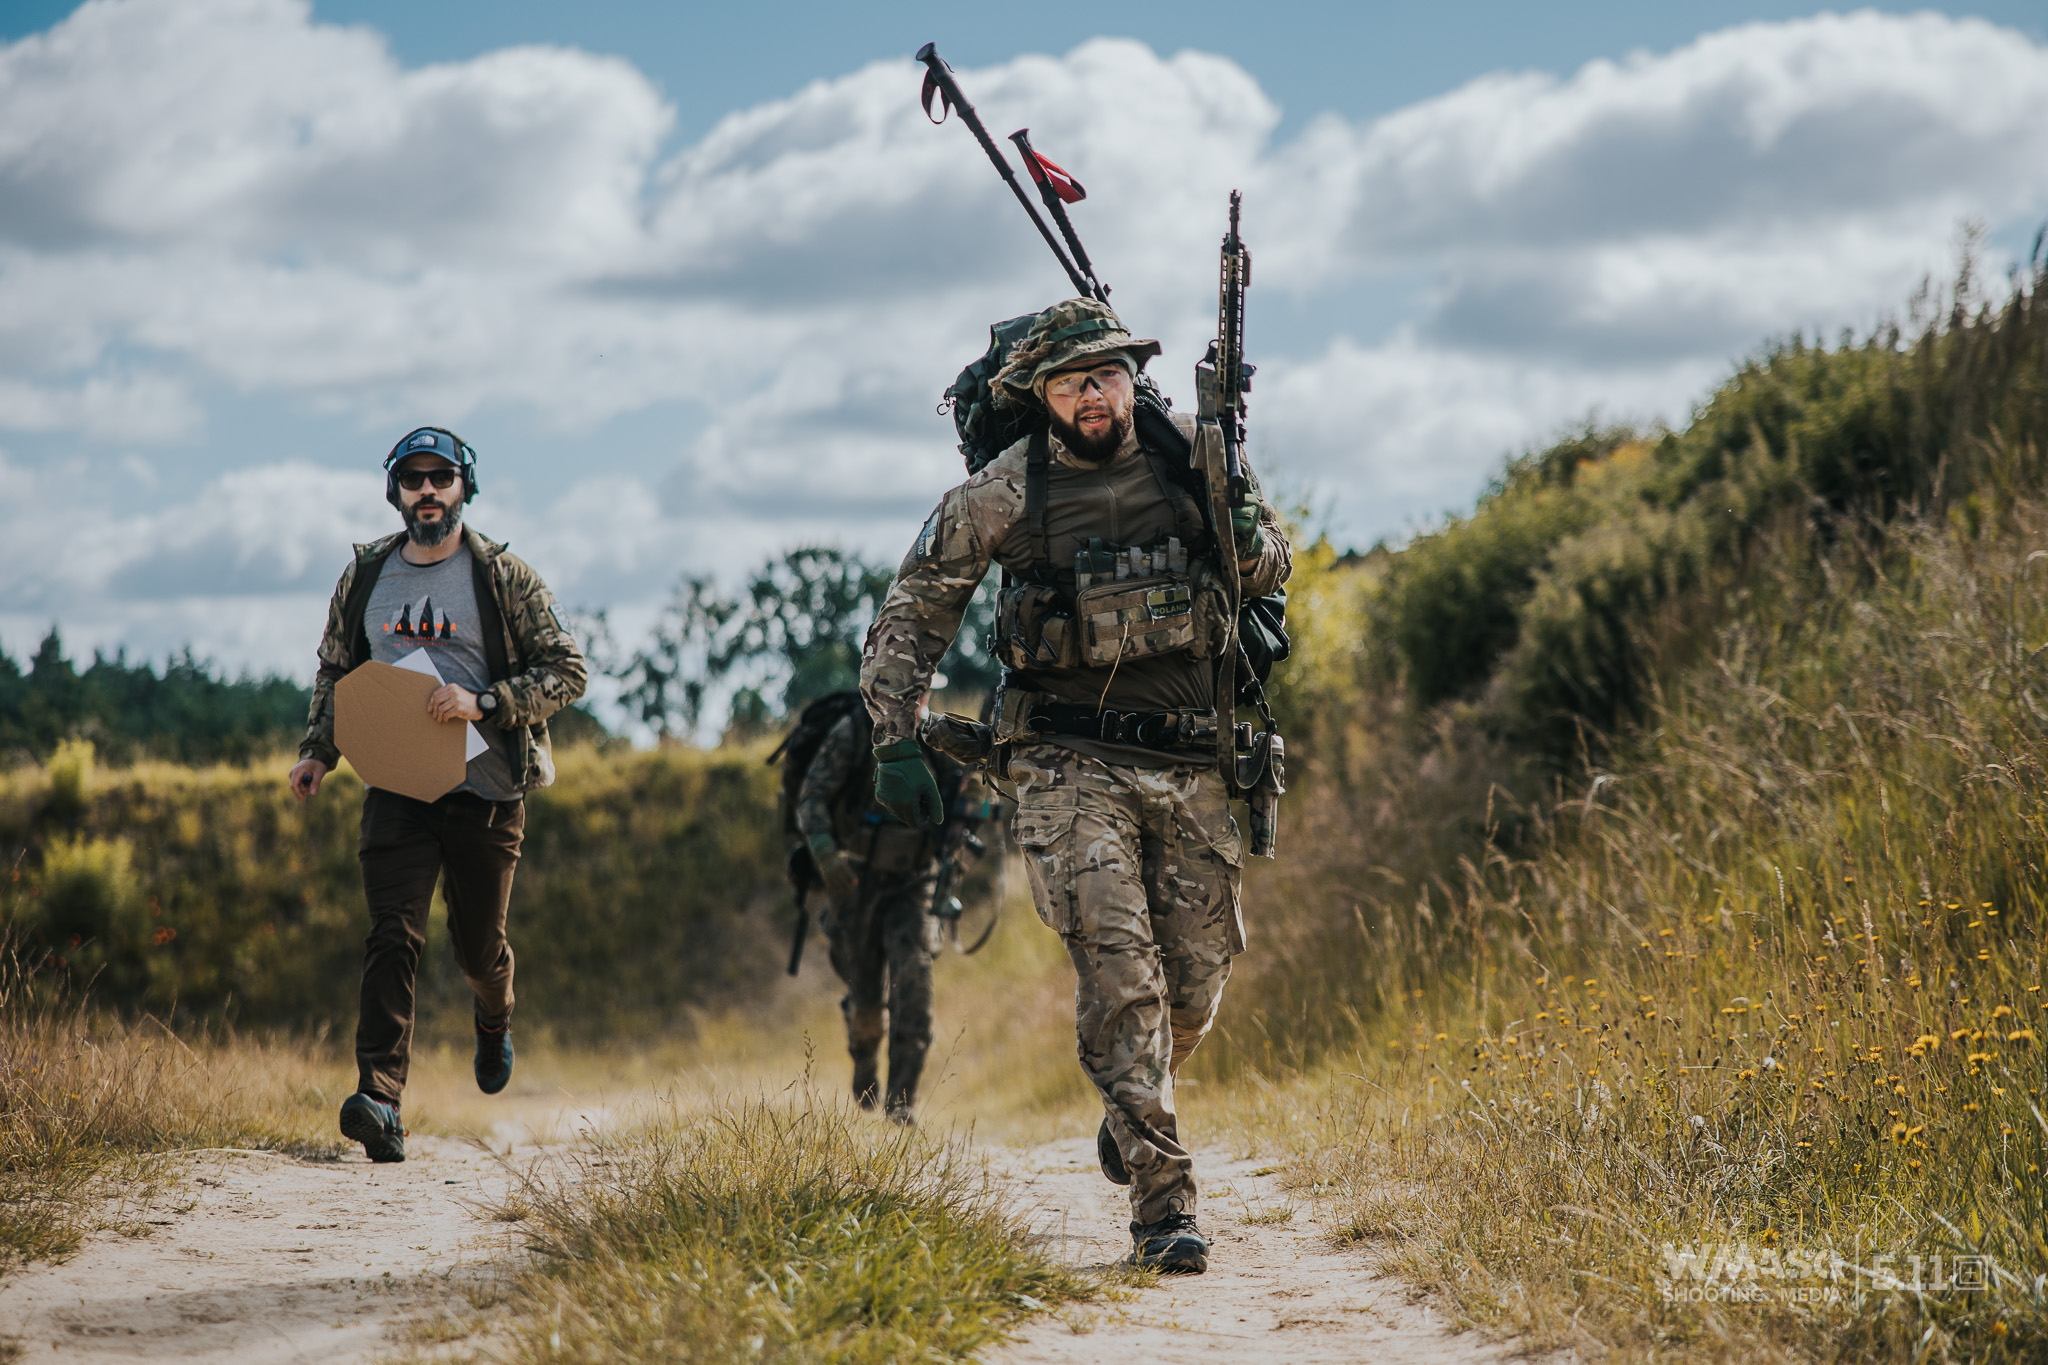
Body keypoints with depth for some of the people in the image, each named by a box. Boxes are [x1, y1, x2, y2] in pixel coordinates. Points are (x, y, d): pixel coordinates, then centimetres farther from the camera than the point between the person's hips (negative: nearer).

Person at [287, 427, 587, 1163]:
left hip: (487, 791, -1)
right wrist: (317, 752, 5)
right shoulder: (365, 577, 8)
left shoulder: (504, 577, -3)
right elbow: (335, 673, 20)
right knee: (393, 938, -13)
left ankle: (495, 1025, 45)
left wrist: (484, 703, -18)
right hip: (396, 790, 1)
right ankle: (380, 1101, -21)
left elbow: (567, 671, -5)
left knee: (478, 944, 9)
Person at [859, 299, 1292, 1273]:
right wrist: (895, 740, -2)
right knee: (1118, 970, -14)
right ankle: (1162, 1204, -12)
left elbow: (1272, 559, 15)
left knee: (1199, 974, 7)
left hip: (1188, 762, 3)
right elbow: (912, 613, 5)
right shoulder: (1002, 494, -5)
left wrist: (1248, 547, -9)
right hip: (1071, 763, -3)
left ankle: (1135, 1109, 39)